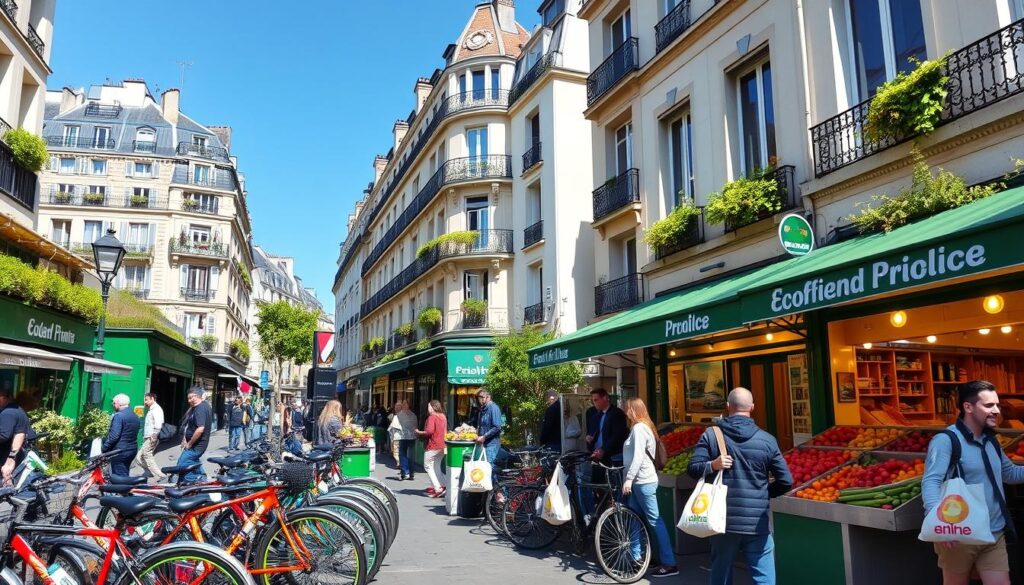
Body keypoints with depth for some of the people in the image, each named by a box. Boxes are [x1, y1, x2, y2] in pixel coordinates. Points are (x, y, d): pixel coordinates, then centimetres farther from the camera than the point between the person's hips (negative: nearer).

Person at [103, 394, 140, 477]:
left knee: (119, 477, -5)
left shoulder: (118, 416, -14)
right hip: (132, 449, 8)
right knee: (125, 475, 16)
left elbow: (114, 436, -20)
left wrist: (104, 449, -12)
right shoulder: (135, 416, 13)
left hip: (119, 451, -8)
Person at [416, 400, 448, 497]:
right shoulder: (443, 417, 11)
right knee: (436, 467, 18)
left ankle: (438, 488, -8)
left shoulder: (432, 417, -15)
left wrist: (419, 433, -8)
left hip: (433, 446, -8)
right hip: (442, 446, 8)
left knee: (428, 466, 0)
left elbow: (429, 431, -23)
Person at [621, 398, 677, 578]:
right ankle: (636, 556, 20)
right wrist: (629, 478, 17)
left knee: (655, 521, -7)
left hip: (644, 481, -10)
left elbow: (638, 457, -22)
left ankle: (669, 564, -4)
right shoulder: (641, 427, 16)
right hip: (639, 481, 10)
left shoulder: (639, 428, -14)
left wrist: (628, 478, -22)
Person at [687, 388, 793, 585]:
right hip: (757, 524, -1)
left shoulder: (711, 435, -2)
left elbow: (693, 469, -6)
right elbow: (786, 481, 1)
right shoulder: (767, 440, -3)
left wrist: (712, 465, -21)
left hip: (723, 522, 1)